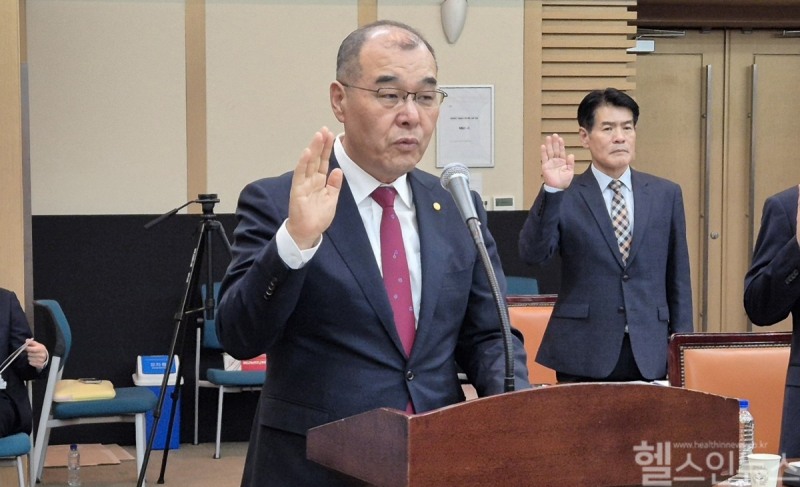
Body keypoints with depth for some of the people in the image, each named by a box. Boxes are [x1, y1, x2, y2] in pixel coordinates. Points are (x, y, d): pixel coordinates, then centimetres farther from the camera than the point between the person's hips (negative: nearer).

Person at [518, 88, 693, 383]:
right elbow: (532, 254, -14)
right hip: (583, 356, -2)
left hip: (649, 356, 2)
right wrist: (552, 191, -24)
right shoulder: (564, 197, 1)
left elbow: (678, 279, 11)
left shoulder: (666, 194, 9)